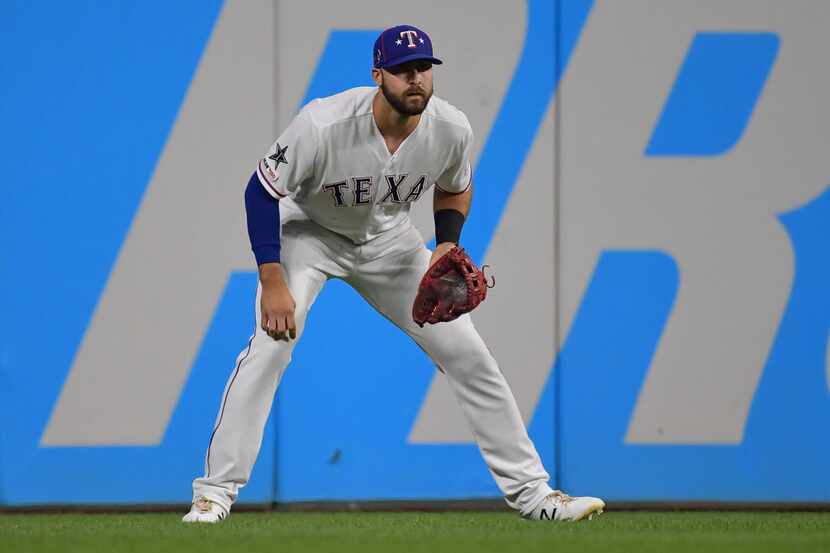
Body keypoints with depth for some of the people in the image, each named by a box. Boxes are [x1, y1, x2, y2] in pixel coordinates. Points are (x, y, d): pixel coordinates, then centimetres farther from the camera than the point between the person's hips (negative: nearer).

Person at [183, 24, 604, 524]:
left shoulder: (452, 130, -21)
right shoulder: (324, 125, -34)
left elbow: (455, 188, 3)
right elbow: (262, 190, -24)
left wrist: (446, 248, -15)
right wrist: (272, 282, -30)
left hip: (389, 240, 4)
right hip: (310, 234, -4)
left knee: (470, 356, -1)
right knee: (269, 347, -25)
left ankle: (531, 492, 9)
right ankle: (216, 492, -16)